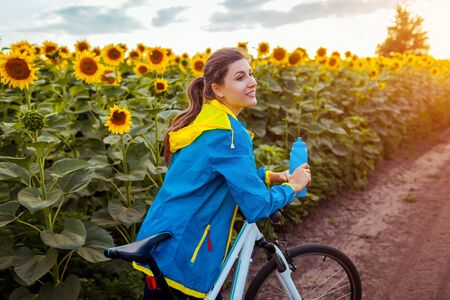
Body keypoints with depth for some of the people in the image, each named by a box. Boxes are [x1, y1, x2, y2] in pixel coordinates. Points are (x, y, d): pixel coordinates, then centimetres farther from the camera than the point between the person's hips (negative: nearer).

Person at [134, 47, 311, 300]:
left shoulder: (205, 118, 5)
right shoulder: (228, 132, -22)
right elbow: (257, 207, -22)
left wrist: (275, 176, 7)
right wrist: (292, 186, -5)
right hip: (179, 253, -9)